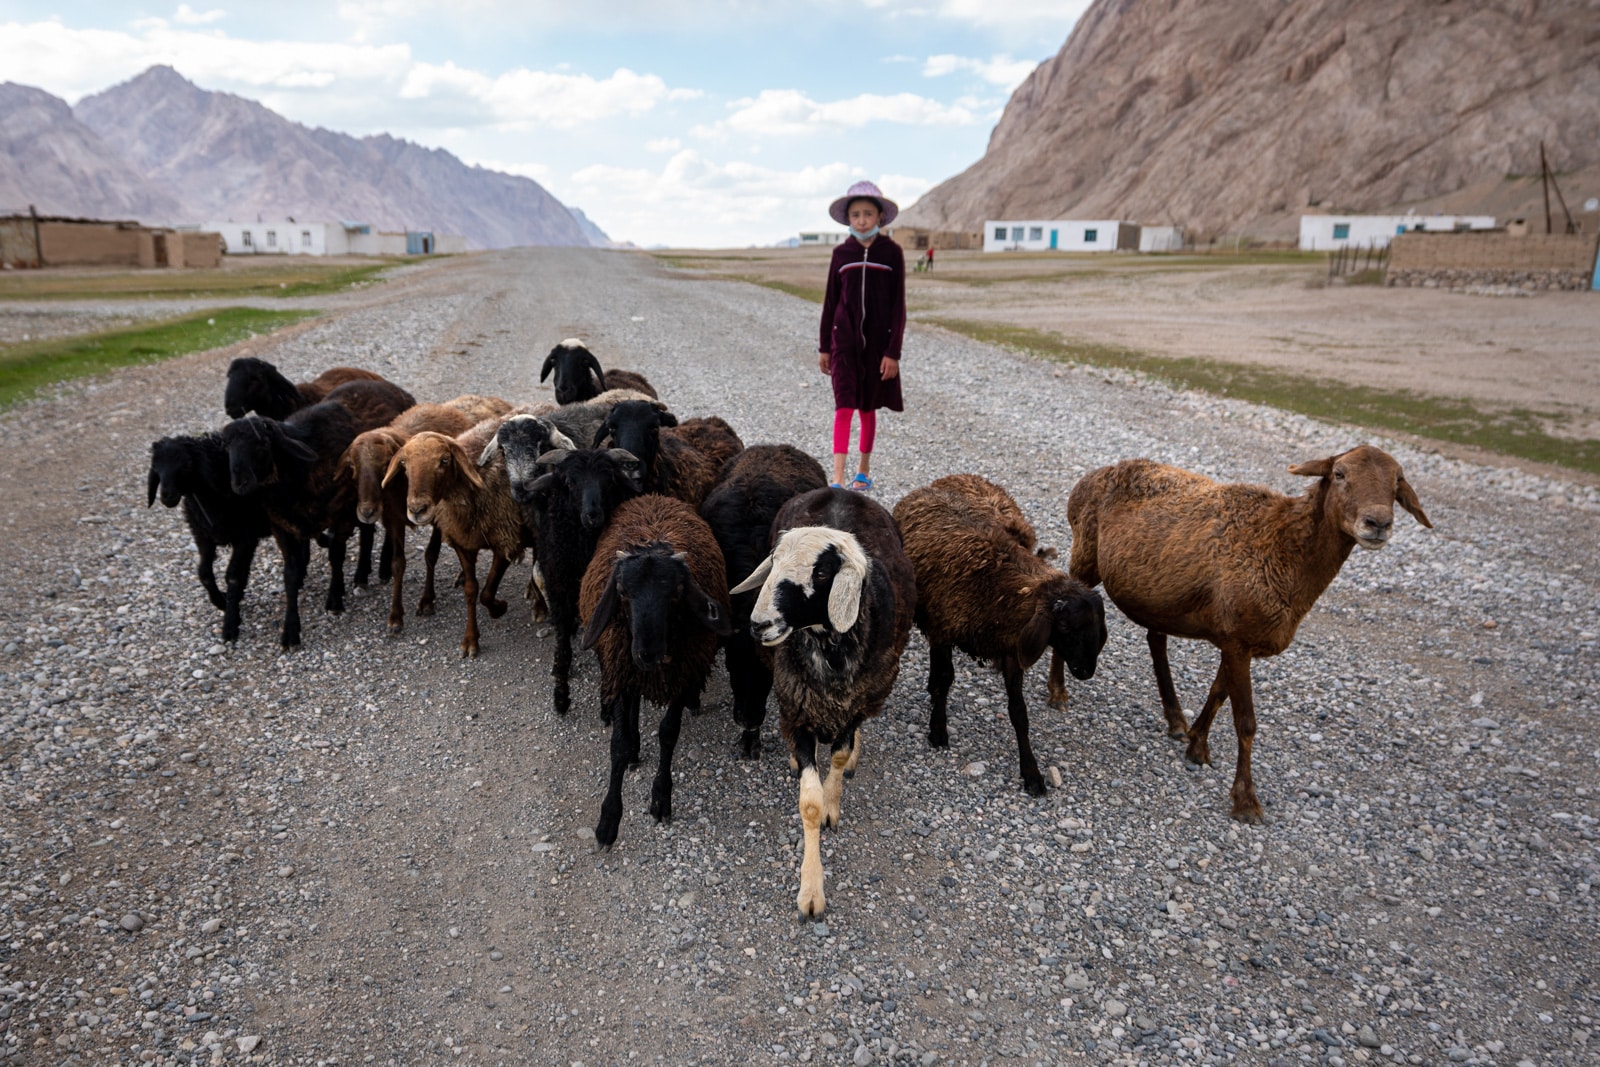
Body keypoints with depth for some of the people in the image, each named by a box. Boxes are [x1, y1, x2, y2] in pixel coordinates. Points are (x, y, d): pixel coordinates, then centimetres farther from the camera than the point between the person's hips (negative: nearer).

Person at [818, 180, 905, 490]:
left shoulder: (892, 252, -2)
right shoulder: (841, 253, 2)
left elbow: (898, 305, -3)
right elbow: (830, 301, 7)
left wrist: (893, 351, -8)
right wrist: (824, 346, 7)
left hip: (878, 341, 0)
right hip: (844, 339, 0)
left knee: (868, 407, 11)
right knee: (844, 406, -9)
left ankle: (864, 469, 26)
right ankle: (838, 476, -12)